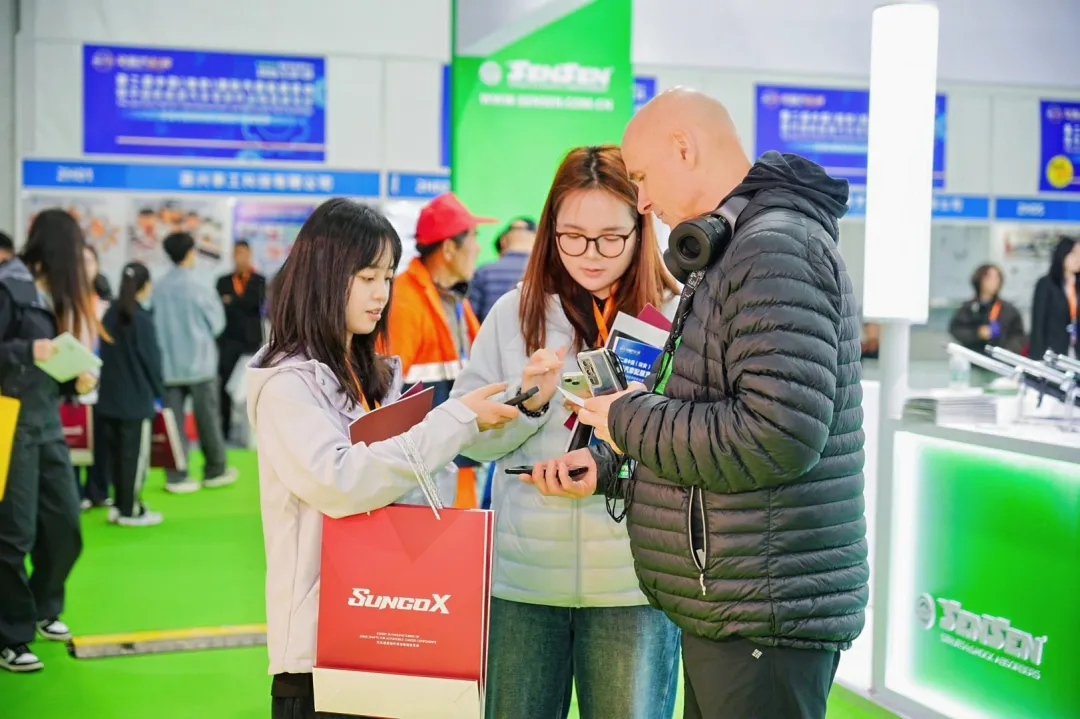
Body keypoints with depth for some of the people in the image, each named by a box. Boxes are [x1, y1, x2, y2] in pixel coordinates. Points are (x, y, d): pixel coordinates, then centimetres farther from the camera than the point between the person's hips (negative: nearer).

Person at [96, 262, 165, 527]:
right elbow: (151, 359, -10)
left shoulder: (110, 315, 8)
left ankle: (121, 504, 17)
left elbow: (105, 354, 13)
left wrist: (111, 382, 17)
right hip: (137, 397, -7)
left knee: (115, 453, 12)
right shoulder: (142, 318, -12)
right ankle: (130, 510, 3)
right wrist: (158, 392, 1)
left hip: (110, 395, 7)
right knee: (135, 454, 0)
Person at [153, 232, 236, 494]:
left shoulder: (160, 289, 2)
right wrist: (215, 301, 13)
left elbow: (156, 324, 9)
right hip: (199, 363, -4)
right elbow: (216, 324, -3)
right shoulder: (198, 288, -11)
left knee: (173, 420, 4)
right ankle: (215, 471, 17)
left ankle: (175, 476, 2)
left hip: (169, 364, 4)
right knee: (207, 418, 7)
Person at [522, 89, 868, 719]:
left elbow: (776, 436, -26)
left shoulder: (778, 247, -15)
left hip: (767, 618, -10)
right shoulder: (732, 252, 18)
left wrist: (632, 420, -13)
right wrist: (608, 470, 15)